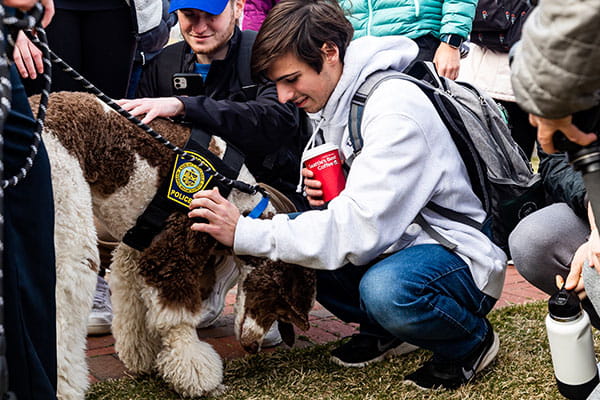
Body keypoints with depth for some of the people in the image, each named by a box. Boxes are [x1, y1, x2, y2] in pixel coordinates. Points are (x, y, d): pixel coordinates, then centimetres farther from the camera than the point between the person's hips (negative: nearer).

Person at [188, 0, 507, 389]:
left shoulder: (395, 106, -24)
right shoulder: (334, 101, 4)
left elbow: (362, 226, -31)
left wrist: (245, 233, -30)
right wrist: (320, 192, -10)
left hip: (459, 255, -8)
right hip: (400, 241, 9)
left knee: (385, 289, -38)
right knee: (290, 235, -4)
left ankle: (472, 339, -6)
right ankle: (383, 331, 10)